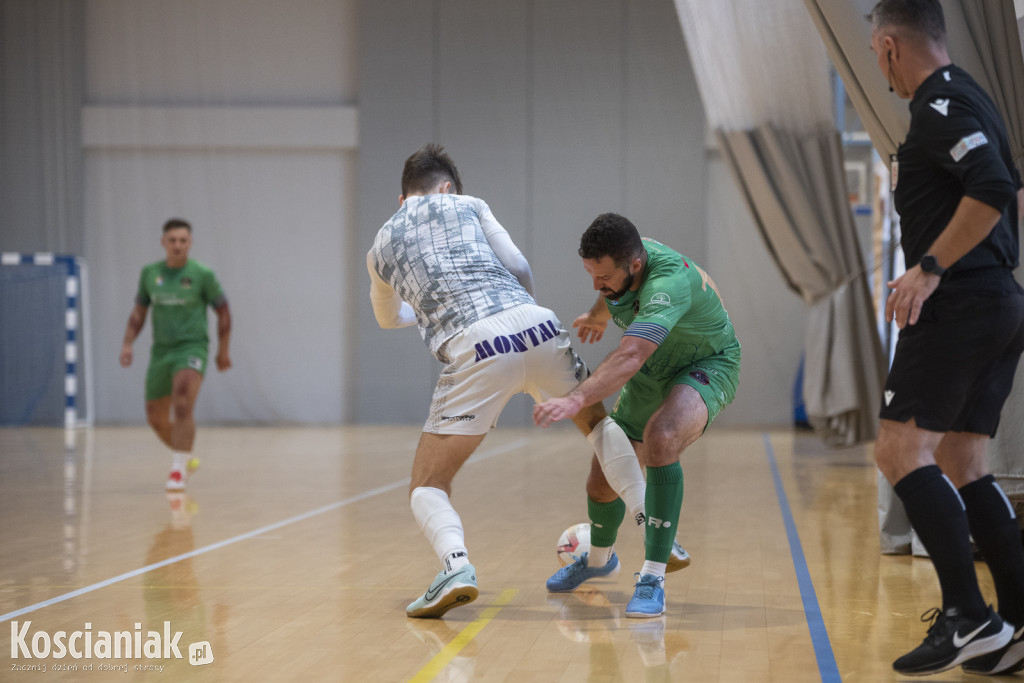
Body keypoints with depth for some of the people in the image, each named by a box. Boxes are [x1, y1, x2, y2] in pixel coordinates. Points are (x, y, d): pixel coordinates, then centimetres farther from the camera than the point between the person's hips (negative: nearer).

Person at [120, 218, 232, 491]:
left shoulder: (202, 275, -6)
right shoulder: (150, 273, 5)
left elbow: (223, 312, 4)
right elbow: (139, 312, 15)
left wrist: (223, 351, 5)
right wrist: (127, 344, 4)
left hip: (191, 348, -5)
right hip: (161, 350, 5)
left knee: (183, 407, -24)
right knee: (156, 418, 10)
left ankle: (178, 471, -22)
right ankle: (186, 458, 35)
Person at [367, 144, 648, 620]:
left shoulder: (380, 247, 24)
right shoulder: (467, 205, 21)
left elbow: (389, 318, 42)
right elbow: (520, 271, 13)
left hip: (474, 349, -2)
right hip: (536, 324, 2)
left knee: (427, 487, 7)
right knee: (595, 420, 30)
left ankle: (455, 564, -25)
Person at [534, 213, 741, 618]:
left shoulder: (668, 283, -40)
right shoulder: (618, 258, -15)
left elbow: (630, 356, -54)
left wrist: (576, 400, -66)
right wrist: (600, 314, 33)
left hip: (707, 367, -7)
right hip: (652, 374, 7)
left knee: (661, 439, -39)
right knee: (602, 483, 7)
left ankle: (652, 581, -31)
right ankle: (599, 559, 43)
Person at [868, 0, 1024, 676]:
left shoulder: (940, 104, -11)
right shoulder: (968, 99, 20)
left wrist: (930, 268, -22)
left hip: (962, 303, -10)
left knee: (901, 448, -13)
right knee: (962, 466, 10)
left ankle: (969, 618, -18)